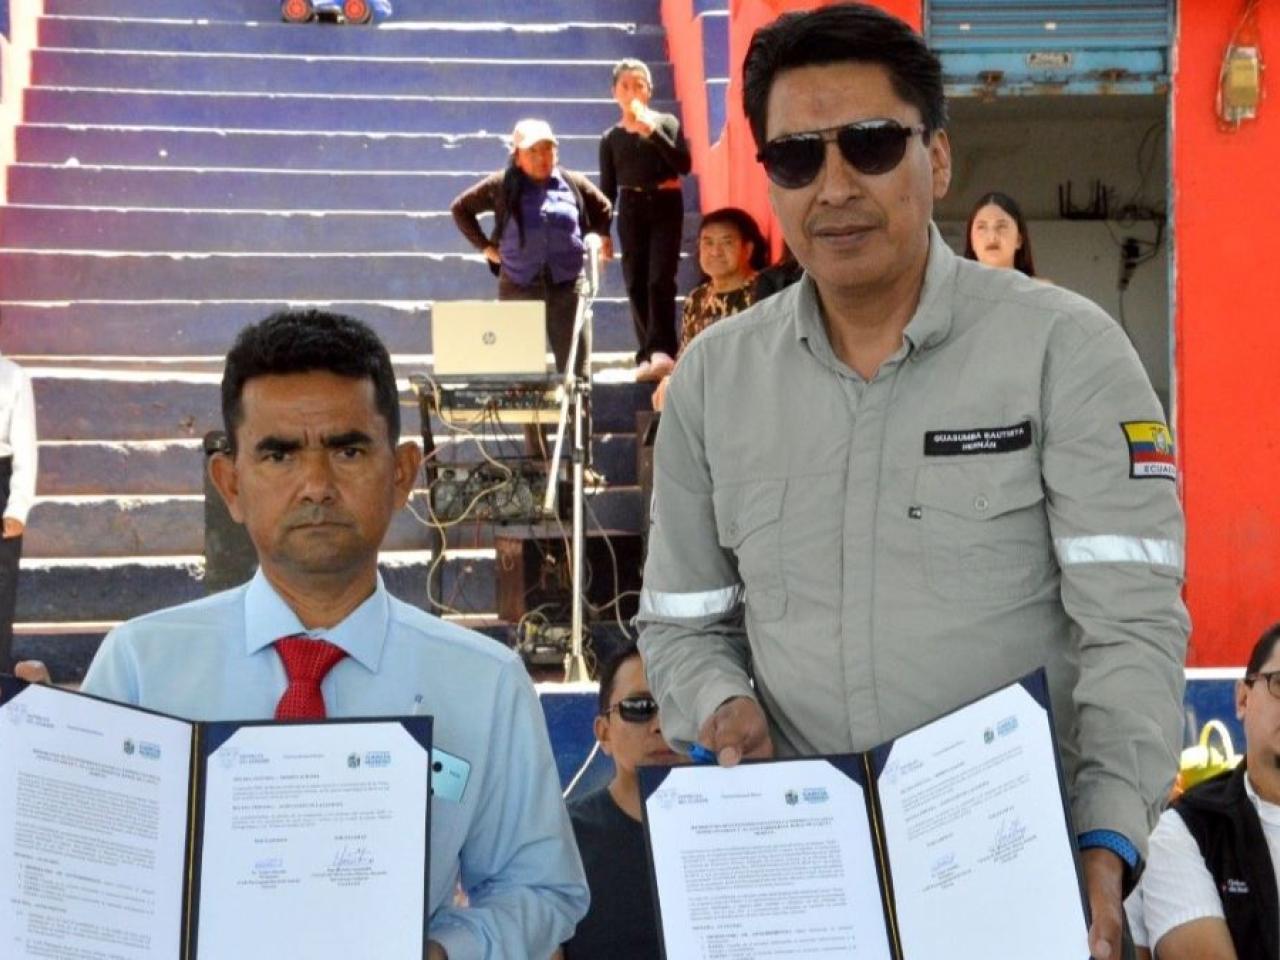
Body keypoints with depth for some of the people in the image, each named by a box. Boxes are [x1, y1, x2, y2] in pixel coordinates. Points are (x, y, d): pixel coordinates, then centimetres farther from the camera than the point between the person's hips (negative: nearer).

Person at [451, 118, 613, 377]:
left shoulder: (574, 184, 8)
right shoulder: (502, 186, 3)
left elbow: (604, 210, 25)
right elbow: (461, 208, 12)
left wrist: (598, 238, 10)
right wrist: (485, 246, 6)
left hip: (567, 285, 1)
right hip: (518, 287, -1)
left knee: (574, 363, -1)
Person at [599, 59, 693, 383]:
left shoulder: (666, 123, 3)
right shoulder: (611, 138, 10)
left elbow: (685, 165, -9)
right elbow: (607, 189, 10)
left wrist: (653, 132, -15)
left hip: (665, 205, -3)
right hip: (631, 210, 3)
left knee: (660, 279, -16)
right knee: (636, 284, 2)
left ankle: (662, 351, -24)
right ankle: (646, 356, 6)